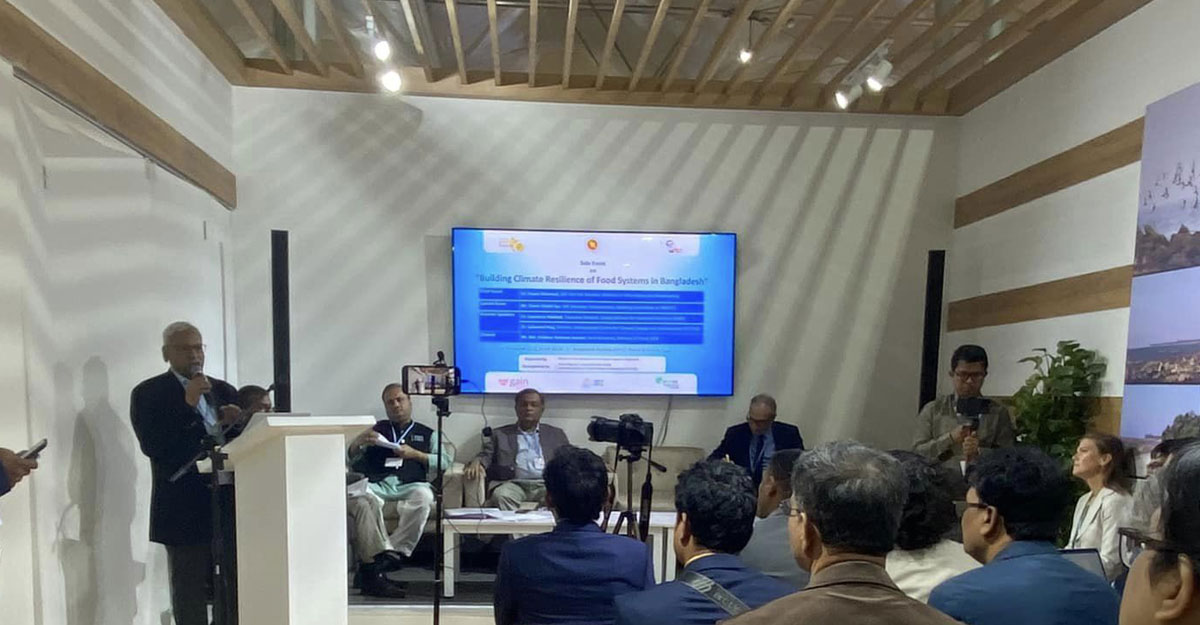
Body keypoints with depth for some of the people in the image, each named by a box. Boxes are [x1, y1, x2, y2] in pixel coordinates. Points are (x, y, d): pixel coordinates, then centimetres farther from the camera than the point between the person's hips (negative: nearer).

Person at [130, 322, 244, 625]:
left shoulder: (224, 390, 13)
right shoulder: (147, 393, 0)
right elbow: (152, 446, -12)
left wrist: (229, 424, -9)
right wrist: (187, 404, -17)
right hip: (185, 510, -4)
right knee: (190, 599, 2)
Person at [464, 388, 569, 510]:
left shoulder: (556, 434, 23)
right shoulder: (500, 434, 22)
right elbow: (485, 456, 11)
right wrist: (476, 463, -15)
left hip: (545, 483, 0)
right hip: (513, 483, 0)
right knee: (501, 495, -34)